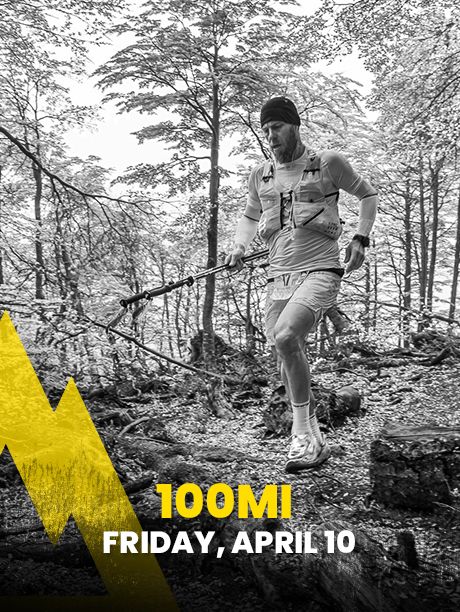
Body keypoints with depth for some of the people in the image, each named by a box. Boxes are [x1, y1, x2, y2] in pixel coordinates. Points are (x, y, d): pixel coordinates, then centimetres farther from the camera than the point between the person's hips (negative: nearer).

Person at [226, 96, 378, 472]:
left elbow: (368, 194, 14)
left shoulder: (328, 162, 2)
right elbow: (250, 217, 29)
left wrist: (361, 239, 1)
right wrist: (240, 246, 9)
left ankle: (302, 432, -15)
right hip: (279, 276, 5)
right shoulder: (261, 176, 14)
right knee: (291, 361, 5)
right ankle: (315, 442, 21)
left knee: (285, 336, -29)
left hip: (320, 271, -5)